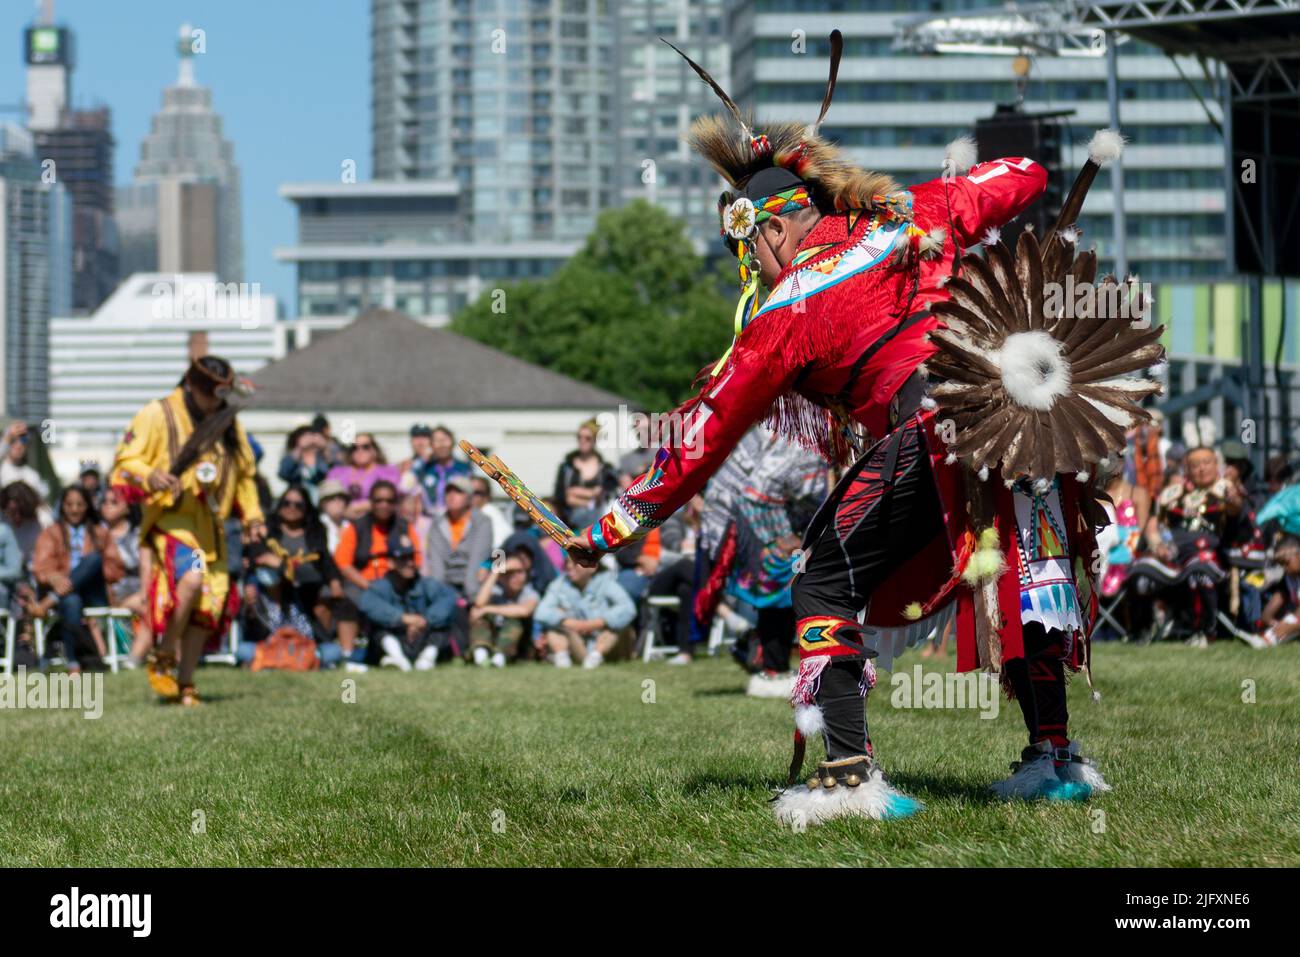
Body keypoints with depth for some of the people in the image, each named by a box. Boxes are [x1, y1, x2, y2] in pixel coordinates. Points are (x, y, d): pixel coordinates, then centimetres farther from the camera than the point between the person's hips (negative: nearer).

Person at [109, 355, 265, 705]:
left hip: (211, 527, 6)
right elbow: (124, 463, -5)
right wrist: (149, 476, -26)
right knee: (191, 577, -30)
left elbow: (245, 474, 27)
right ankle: (163, 659, -12)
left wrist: (252, 516, 14)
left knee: (208, 606, 3)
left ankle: (185, 683, 16)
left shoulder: (229, 424, 17)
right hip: (171, 519, -6)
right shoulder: (158, 415, -2)